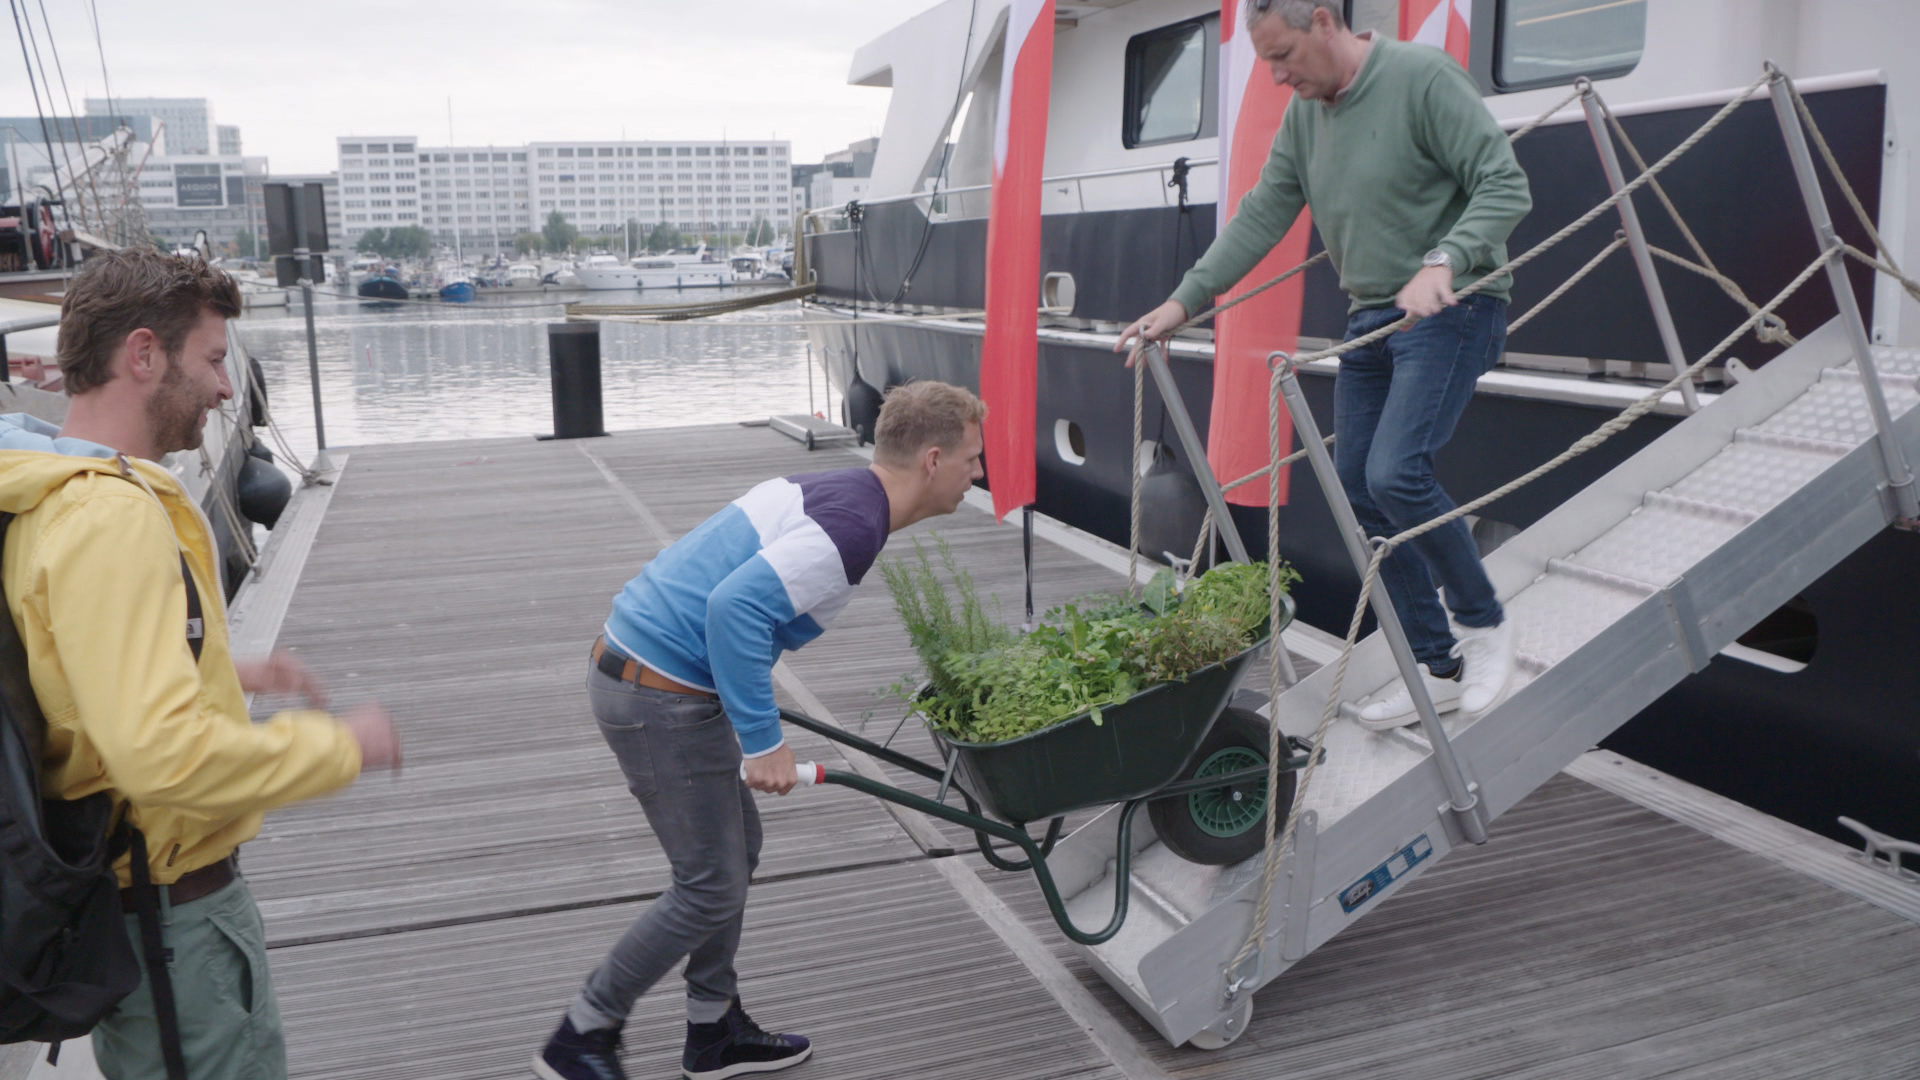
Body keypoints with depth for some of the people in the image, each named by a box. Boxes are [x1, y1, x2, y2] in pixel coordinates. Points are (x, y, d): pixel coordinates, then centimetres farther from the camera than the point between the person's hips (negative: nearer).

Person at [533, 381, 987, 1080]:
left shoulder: (830, 489, 11)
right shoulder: (855, 524, -20)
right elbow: (736, 608, -29)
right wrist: (763, 741, -23)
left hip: (637, 662, 10)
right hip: (660, 699, -10)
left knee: (736, 846, 19)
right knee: (711, 888, 2)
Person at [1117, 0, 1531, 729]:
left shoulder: (1422, 78, -12)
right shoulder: (1305, 114, 10)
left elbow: (1505, 186, -16)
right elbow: (1261, 215, 12)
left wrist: (1443, 262, -31)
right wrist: (1184, 300, 7)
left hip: (1452, 309, -8)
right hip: (1369, 316, 8)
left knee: (1396, 474, -23)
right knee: (1361, 495, 3)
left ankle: (1484, 625, 3)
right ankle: (1437, 668, 15)